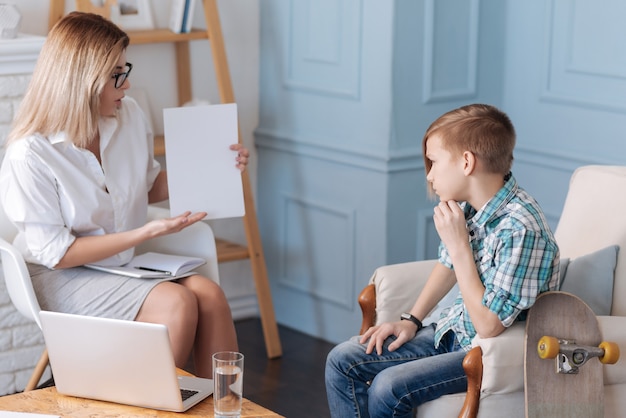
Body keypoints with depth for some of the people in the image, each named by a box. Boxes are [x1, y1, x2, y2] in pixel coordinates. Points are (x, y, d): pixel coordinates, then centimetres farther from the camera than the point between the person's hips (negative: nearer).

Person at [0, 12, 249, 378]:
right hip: (62, 278, -6)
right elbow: (56, 253, -18)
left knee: (209, 294, -23)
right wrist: (148, 232, -22)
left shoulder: (130, 116, -1)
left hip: (126, 265, 6)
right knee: (176, 303, -28)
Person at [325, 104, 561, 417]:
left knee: (388, 387, -25)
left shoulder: (520, 228, -28)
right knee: (342, 362, 0)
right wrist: (411, 320, 9)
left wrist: (459, 244, -25)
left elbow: (488, 325, -27)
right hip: (454, 332, 9)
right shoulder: (468, 205, -3)